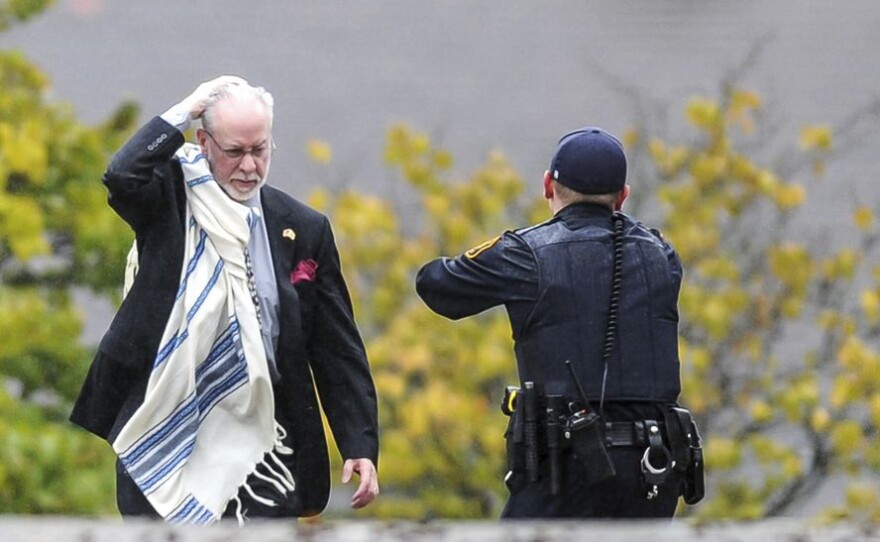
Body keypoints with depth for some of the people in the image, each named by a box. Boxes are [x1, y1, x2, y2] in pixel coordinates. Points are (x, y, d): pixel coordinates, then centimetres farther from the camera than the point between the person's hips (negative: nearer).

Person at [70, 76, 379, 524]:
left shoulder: (304, 230, 6)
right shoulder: (170, 198, 1)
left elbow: (337, 352, 7)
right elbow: (123, 177, -24)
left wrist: (360, 445, -2)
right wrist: (184, 112, -12)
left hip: (258, 446, 2)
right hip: (164, 440, -2)